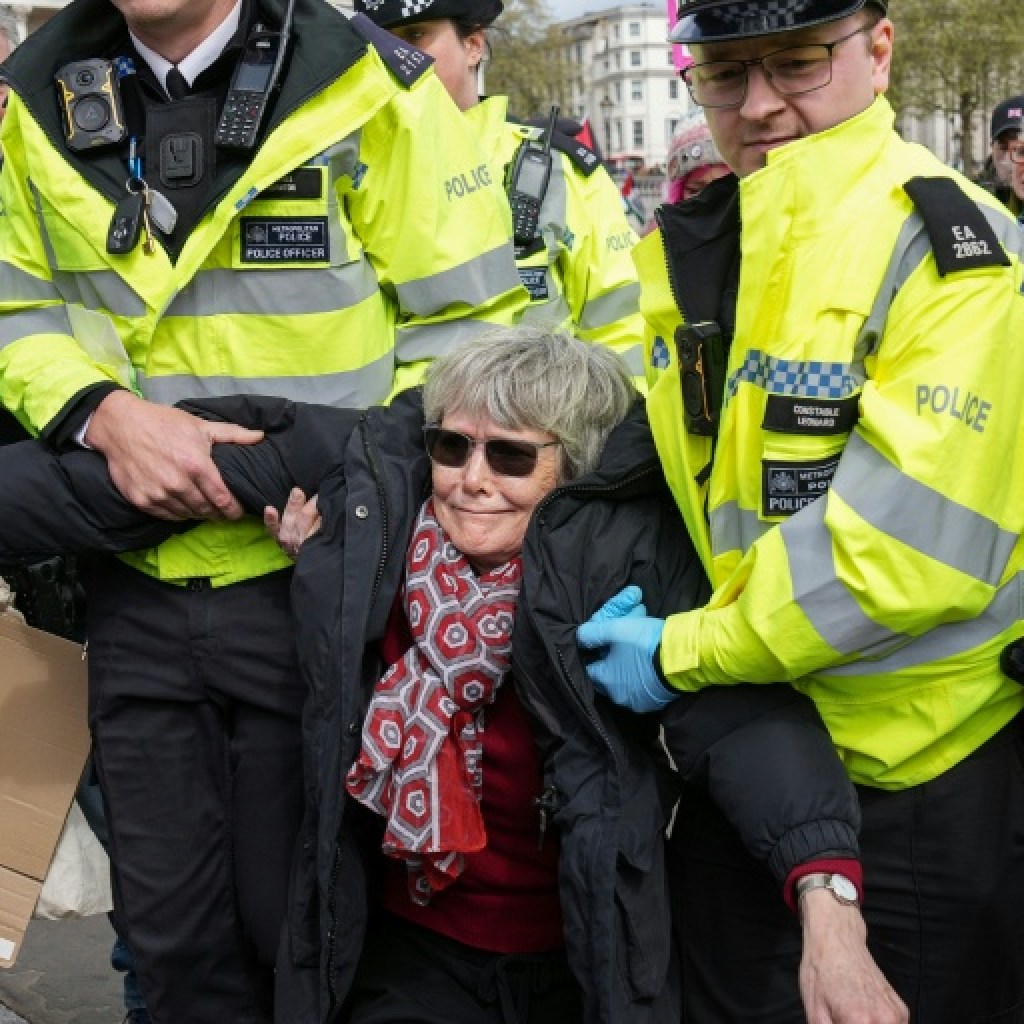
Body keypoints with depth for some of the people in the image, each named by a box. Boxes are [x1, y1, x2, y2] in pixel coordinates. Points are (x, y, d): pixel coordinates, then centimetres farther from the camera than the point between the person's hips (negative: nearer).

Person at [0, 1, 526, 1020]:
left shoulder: (366, 86, -8)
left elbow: (468, 319, -5)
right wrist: (104, 411, -10)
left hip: (309, 580, -3)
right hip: (137, 585, 4)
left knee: (301, 922, 10)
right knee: (168, 928, 15)